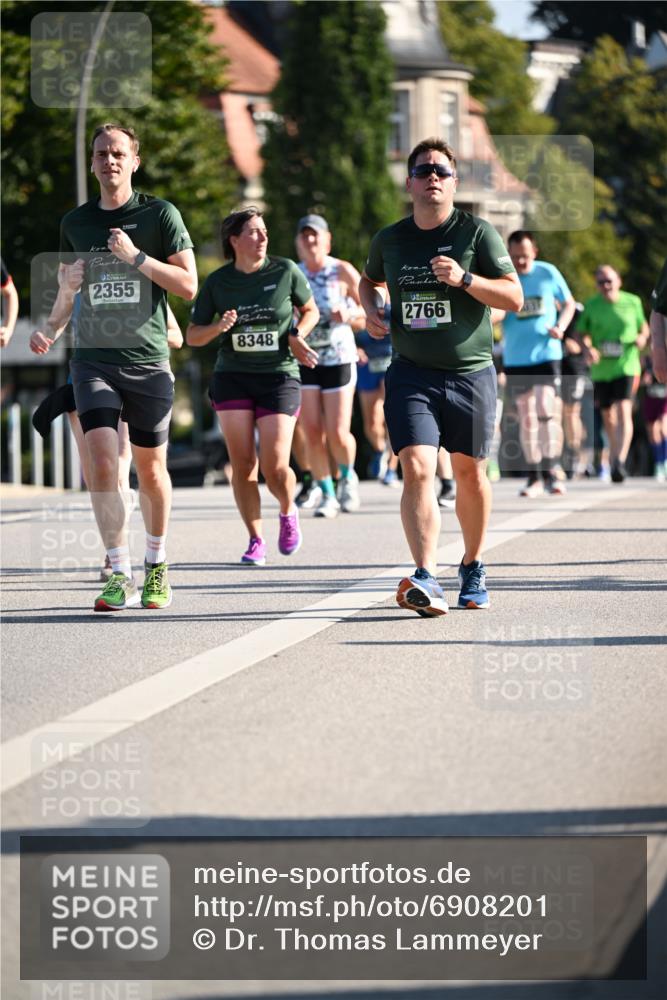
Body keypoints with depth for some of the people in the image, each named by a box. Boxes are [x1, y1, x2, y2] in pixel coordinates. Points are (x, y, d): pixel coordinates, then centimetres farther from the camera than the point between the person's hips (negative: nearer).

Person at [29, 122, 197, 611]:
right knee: (102, 462, -14)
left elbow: (188, 285, -4)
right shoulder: (76, 222, 10)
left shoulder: (160, 214, 1)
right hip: (94, 359, 2)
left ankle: (156, 567, 27)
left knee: (151, 470, 7)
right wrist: (51, 330, 4)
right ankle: (121, 577, -13)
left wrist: (136, 257, -14)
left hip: (149, 361, -1)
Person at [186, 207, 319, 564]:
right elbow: (192, 336, 6)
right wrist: (219, 327, -14)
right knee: (242, 463, -6)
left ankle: (288, 512, 23)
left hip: (279, 377, -1)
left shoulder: (285, 271, -1)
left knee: (275, 466, -10)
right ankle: (256, 540, 8)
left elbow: (310, 311, 15)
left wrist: (297, 335, -5)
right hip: (232, 377, 1)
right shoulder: (217, 282, 2)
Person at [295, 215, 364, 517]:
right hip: (303, 359, 3)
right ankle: (327, 495, 8)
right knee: (312, 433, -4)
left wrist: (349, 314, -18)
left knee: (337, 433, -8)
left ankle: (347, 477, 22)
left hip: (339, 358, -2)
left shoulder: (343, 272, -2)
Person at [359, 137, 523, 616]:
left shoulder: (477, 232, -3)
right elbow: (371, 279, 29)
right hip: (411, 374, 1)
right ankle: (426, 579, -27)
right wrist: (372, 309, 7)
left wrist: (464, 278, -22)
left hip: (471, 373, -1)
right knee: (417, 469, -17)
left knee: (470, 473, 9)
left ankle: (473, 568, 32)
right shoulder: (389, 240, 7)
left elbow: (514, 297, -8)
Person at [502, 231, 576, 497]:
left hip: (547, 354, -1)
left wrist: (560, 327, -5)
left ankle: (549, 472, -7)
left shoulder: (548, 273, 1)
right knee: (526, 418, 4)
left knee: (547, 412, -14)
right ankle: (534, 477, 13)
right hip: (515, 359, 1)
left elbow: (568, 303, 13)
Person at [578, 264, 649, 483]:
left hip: (627, 366, -2)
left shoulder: (632, 302, 3)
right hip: (601, 370, 2)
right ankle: (614, 454, 35)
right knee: (608, 417, 13)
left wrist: (642, 338, -6)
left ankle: (620, 461, -27)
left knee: (624, 411, -19)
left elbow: (643, 326, 16)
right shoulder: (591, 306, 3)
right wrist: (588, 349, -15)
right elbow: (583, 334, 6)